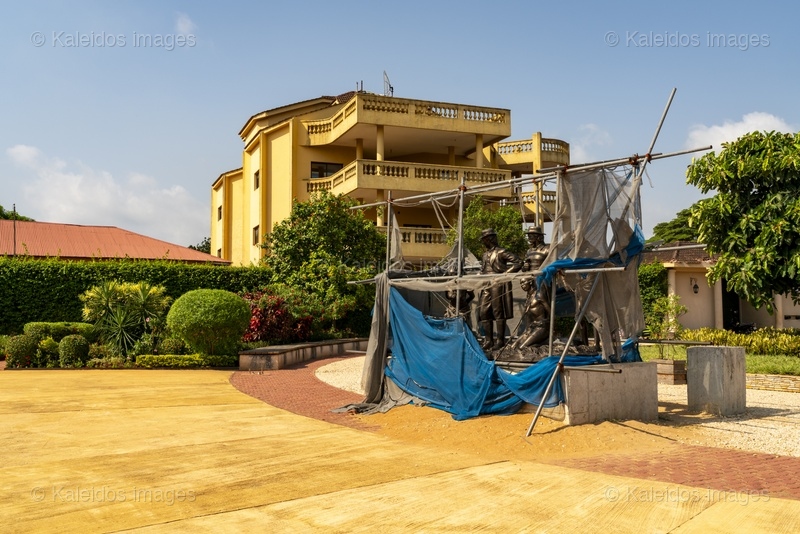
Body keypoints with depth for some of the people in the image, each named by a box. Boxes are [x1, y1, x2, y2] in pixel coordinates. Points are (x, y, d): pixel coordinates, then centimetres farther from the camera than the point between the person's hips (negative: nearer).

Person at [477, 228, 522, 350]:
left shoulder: (501, 252, -5)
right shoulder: (485, 255, 19)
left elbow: (518, 261, -10)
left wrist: (506, 273, -13)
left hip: (498, 285, -8)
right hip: (486, 286, 8)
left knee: (498, 312, -5)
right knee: (483, 312, 4)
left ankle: (500, 340, 1)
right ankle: (489, 340, 11)